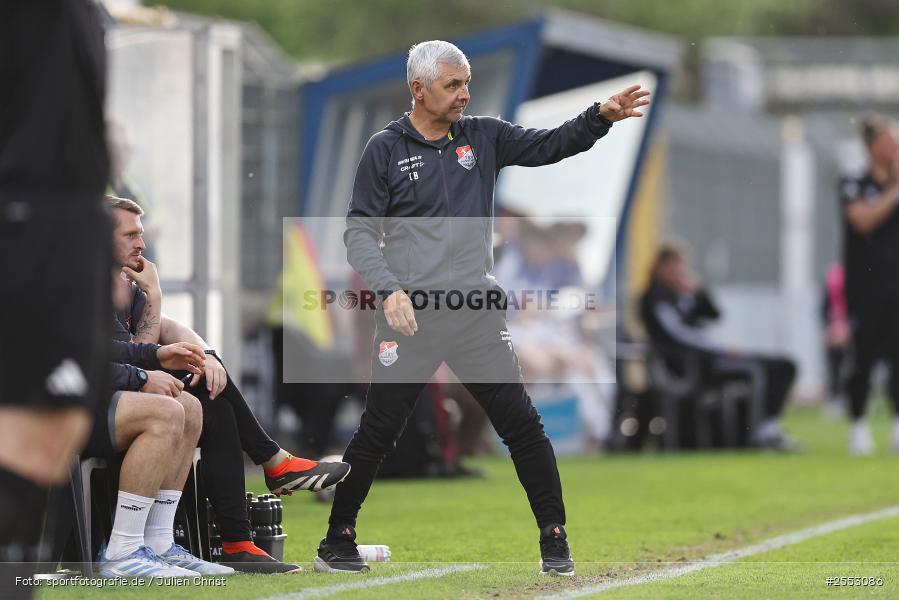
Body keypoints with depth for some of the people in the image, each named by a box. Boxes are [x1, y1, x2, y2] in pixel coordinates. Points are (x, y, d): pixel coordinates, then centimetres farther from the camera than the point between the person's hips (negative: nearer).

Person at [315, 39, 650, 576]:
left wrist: (601, 117, -15)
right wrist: (389, 290, -14)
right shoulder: (386, 149, 1)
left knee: (522, 425, -3)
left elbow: (551, 145, 3)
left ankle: (555, 540, 6)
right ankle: (337, 542, 17)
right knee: (377, 433, 2)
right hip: (409, 313, -2)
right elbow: (360, 231, 0)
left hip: (478, 312, 2)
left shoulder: (483, 137, 9)